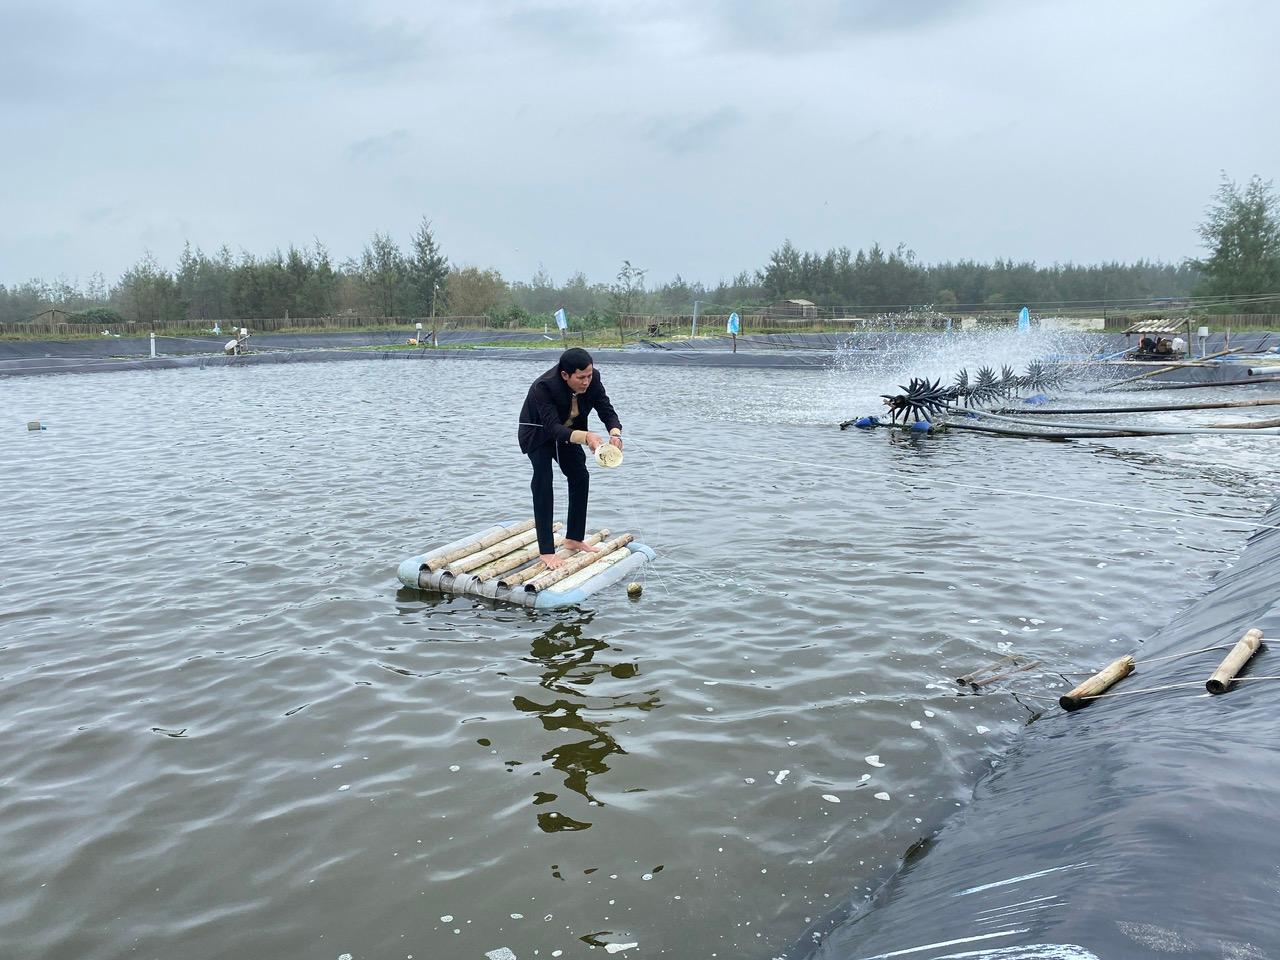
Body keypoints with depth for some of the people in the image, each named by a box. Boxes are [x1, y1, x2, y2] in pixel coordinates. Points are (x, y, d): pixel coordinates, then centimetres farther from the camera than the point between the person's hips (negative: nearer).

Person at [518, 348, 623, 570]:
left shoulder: (592, 380, -24)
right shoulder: (544, 387, -39)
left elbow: (607, 411, -24)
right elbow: (554, 429, -45)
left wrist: (615, 434, -46)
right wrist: (586, 437, -60)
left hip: (566, 432, 6)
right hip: (537, 433, -6)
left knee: (580, 476, 4)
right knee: (543, 481, -17)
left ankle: (574, 539, 19)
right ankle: (546, 552, -18)